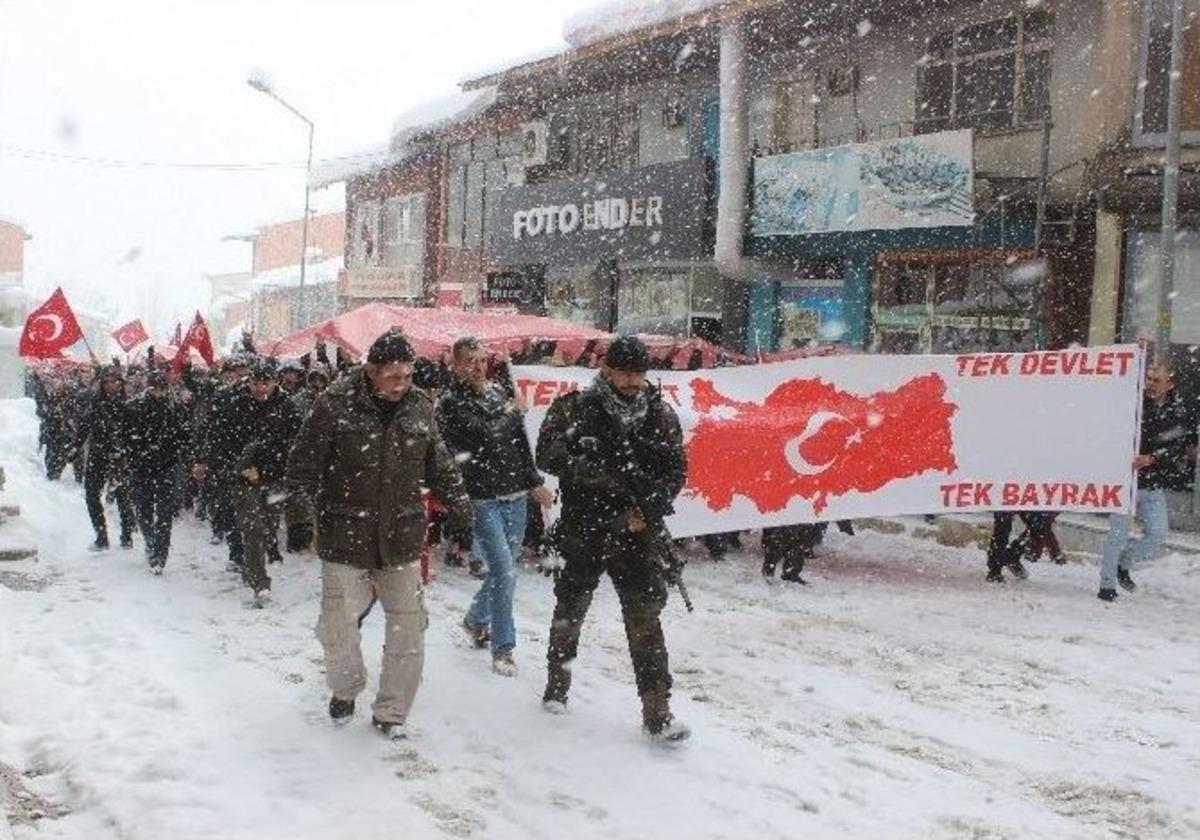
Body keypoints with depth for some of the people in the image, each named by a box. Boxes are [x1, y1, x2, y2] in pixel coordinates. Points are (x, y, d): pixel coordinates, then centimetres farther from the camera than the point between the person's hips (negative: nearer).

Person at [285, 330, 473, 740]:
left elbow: (441, 467, 14)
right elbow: (303, 467, -4)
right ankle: (346, 687, 36)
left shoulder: (419, 407, 1)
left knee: (408, 628, 4)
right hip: (345, 539, -3)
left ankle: (391, 712, 22)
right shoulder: (335, 406, -11)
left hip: (402, 541, 3)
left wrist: (459, 510, 15)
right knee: (337, 625, 6)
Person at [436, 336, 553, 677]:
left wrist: (535, 482, 17)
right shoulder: (451, 403, -7)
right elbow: (487, 436, -20)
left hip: (515, 496, 6)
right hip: (482, 499, -6)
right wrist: (510, 414, -6)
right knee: (504, 571, -12)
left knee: (507, 569, 16)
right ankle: (503, 648, -1)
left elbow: (521, 443, 18)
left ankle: (476, 618, 40)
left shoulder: (499, 392, 12)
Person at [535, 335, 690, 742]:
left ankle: (657, 711, 1)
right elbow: (548, 455, -18)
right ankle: (557, 684, 39)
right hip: (583, 531, 0)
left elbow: (676, 470, 4)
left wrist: (649, 510, -11)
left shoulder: (660, 414, 3)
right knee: (569, 611, 16)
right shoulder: (574, 408, -5)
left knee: (645, 619, -3)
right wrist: (604, 473, -27)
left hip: (638, 532, 1)